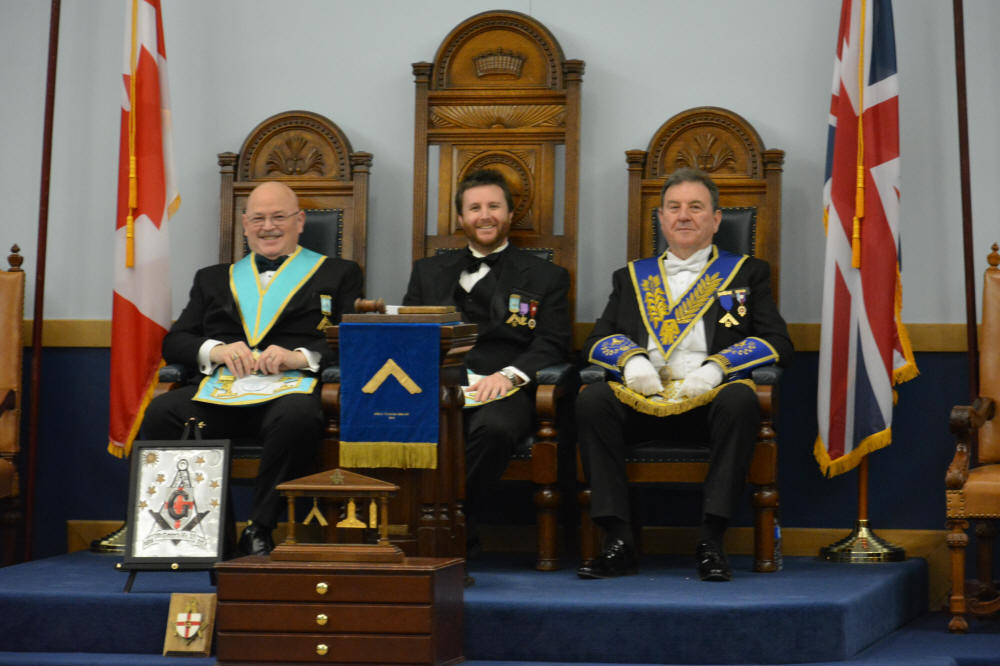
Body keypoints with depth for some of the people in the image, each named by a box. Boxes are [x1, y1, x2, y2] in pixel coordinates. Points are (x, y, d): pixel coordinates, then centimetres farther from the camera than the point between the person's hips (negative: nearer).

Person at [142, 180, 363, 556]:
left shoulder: (337, 274, 20)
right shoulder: (213, 279, 29)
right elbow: (174, 342, 18)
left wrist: (301, 356, -13)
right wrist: (215, 350, -5)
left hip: (290, 388, -2)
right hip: (220, 388, 3)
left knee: (298, 417, -40)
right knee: (161, 414, -29)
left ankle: (259, 531, -29)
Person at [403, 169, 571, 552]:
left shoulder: (545, 277, 19)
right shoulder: (429, 272, 28)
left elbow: (551, 346, 7)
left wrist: (510, 374, -14)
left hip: (503, 390, -2)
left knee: (494, 428, -39)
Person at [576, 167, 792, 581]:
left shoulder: (746, 273, 20)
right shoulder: (631, 277, 26)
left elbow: (778, 344, 6)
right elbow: (597, 341, 16)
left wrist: (717, 367, -11)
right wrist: (631, 359, -8)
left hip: (709, 402, -2)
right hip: (644, 401, 2)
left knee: (740, 399, -36)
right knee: (591, 400, -29)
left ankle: (711, 542, -33)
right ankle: (618, 543, -28)